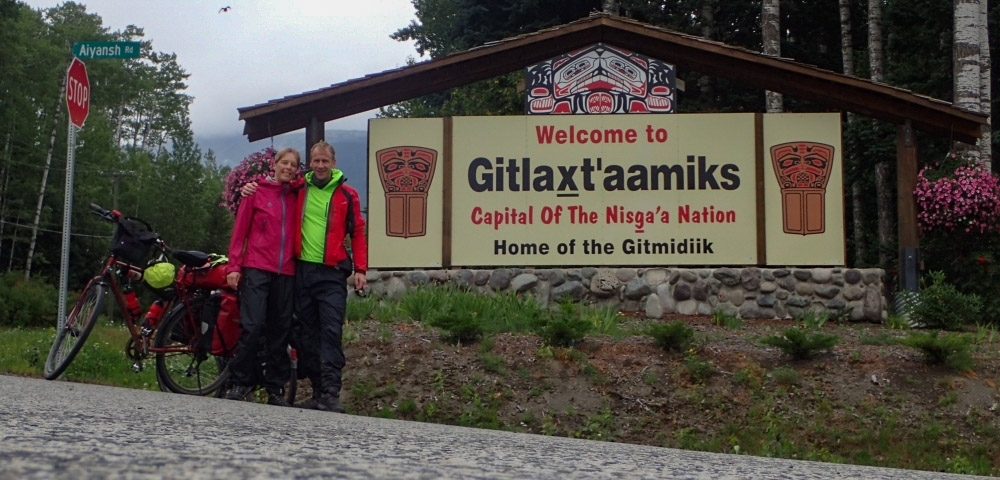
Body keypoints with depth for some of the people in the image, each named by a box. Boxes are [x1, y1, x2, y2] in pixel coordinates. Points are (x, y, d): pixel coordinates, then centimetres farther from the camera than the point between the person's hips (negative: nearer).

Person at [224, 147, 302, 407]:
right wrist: (234, 266, -2)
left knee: (280, 330, 5)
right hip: (257, 268, -3)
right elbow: (240, 230, 4)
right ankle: (240, 382, 1)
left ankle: (276, 388, 11)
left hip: (286, 272, 3)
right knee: (253, 326, -11)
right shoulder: (257, 191, 5)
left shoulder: (296, 197, 12)